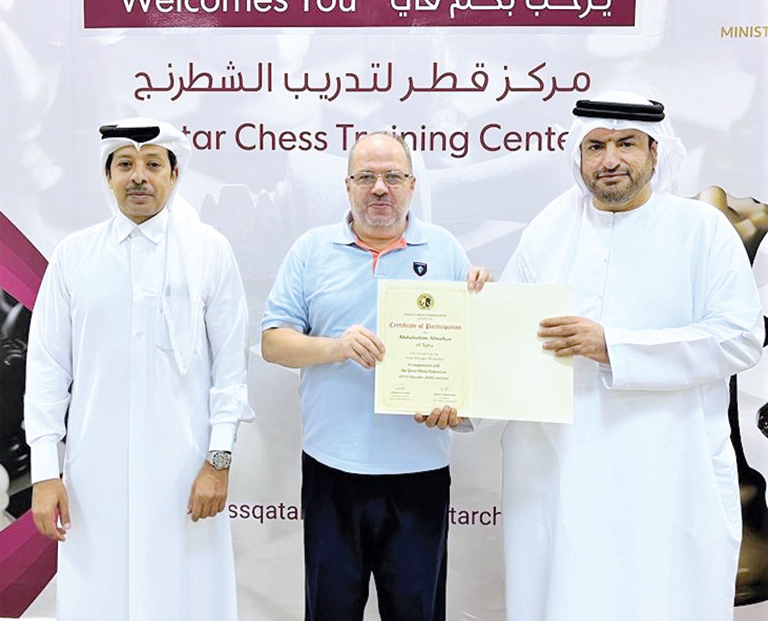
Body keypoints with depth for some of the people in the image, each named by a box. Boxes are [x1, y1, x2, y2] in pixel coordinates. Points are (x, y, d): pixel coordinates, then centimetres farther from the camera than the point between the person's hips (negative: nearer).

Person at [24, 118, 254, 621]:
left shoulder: (210, 250, 0)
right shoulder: (73, 255, 5)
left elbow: (231, 362, -1)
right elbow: (48, 366, 5)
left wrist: (220, 459, -5)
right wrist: (44, 471, 1)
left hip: (184, 470, -1)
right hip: (94, 471, 2)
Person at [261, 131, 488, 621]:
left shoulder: (445, 249, 6)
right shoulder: (312, 249, 4)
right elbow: (273, 342, 0)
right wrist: (335, 347, -16)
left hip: (419, 469, 0)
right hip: (332, 466, 0)